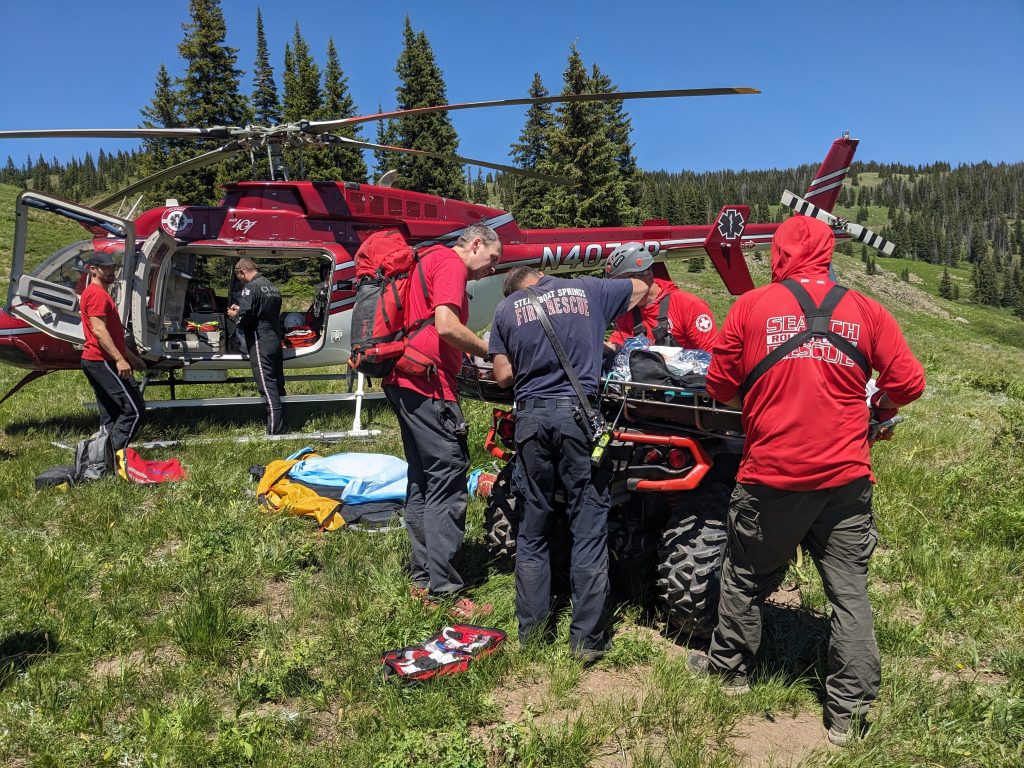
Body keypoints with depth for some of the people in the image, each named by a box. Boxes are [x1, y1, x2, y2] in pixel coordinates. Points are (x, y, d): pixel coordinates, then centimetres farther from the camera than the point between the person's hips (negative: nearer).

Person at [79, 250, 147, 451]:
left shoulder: (98, 293, 23)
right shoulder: (97, 294, -11)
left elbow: (113, 332, 29)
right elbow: (99, 330, -22)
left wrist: (130, 356, 29)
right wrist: (119, 359, -27)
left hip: (94, 361, 11)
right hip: (103, 361, -11)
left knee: (110, 415, 12)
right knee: (135, 409, -14)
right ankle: (114, 453, -16)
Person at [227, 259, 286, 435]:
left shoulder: (251, 288, -13)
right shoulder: (272, 287, 16)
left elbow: (244, 319, -19)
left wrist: (234, 314, 2)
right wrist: (241, 309, 19)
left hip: (260, 344, -9)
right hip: (276, 341, 9)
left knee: (268, 388, -8)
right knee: (277, 385, 13)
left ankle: (274, 432, -7)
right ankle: (280, 428, 19)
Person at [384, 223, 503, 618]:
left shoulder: (429, 261, 25)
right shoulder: (451, 263, -5)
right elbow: (446, 326, -19)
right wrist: (490, 351, -7)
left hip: (402, 380, 11)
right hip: (427, 382, -11)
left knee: (422, 478, 14)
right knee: (448, 479, -9)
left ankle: (422, 578, 21)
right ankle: (443, 590, -6)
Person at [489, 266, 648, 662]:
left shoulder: (506, 309, 11)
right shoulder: (588, 289, 12)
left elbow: (504, 375, 7)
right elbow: (642, 289, 27)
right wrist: (607, 320, 40)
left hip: (531, 416, 1)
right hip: (577, 412, -1)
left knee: (532, 526, 12)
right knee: (589, 528, 4)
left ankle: (531, 629, 21)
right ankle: (586, 638, 10)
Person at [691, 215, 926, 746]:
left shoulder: (751, 306, -4)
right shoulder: (865, 310, 1)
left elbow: (720, 385, 0)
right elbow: (908, 382, 2)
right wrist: (879, 409, 22)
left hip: (772, 474, -1)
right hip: (846, 478, 2)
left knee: (746, 576, 18)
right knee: (849, 589, 12)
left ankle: (729, 666, 36)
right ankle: (849, 710, 18)